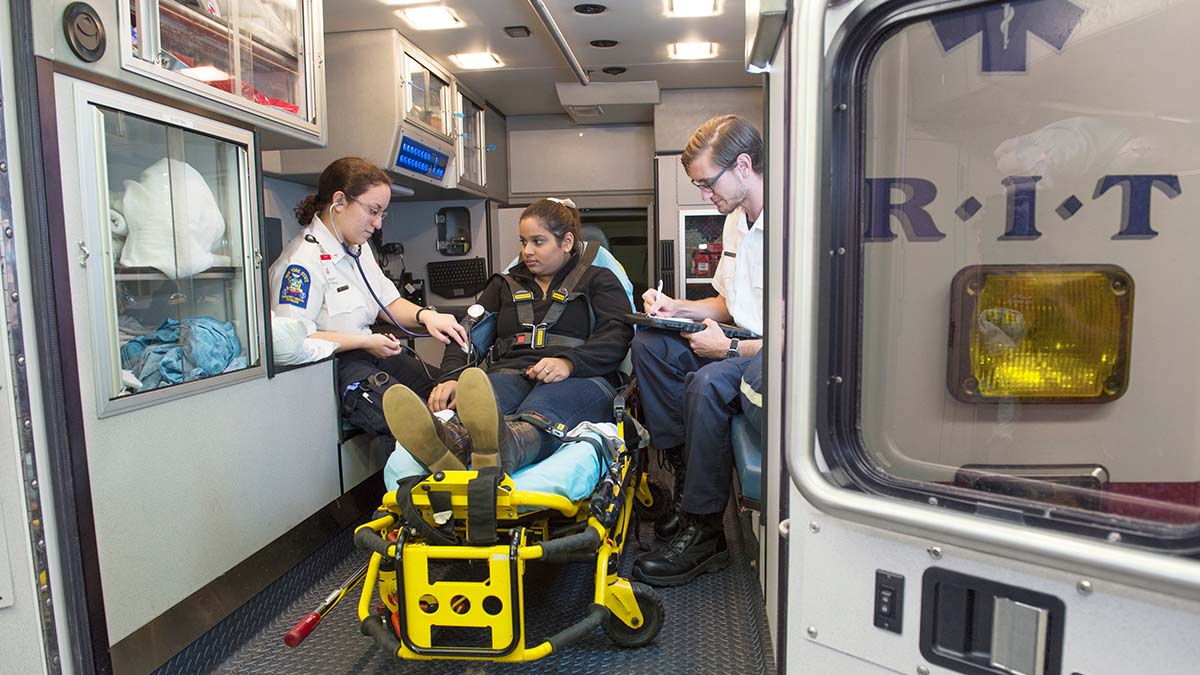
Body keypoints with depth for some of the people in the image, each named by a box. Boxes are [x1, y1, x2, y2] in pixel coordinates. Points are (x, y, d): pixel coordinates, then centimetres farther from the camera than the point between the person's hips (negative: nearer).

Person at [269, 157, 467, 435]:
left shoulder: (359, 249, 15)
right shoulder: (302, 261, -17)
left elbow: (388, 302, 17)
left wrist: (425, 315, -5)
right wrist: (365, 342, -18)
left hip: (370, 350, 9)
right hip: (332, 367, -9)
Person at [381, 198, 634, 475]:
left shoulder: (598, 280, 18)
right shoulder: (506, 285, 29)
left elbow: (617, 336, 0)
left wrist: (569, 362, -20)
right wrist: (452, 377, -6)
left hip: (577, 379, -2)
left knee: (537, 416, -40)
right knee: (478, 397, -35)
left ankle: (503, 445, -71)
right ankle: (451, 437, -67)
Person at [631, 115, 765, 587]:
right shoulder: (736, 221, 12)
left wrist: (731, 349, -19)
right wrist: (677, 309, 7)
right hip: (746, 344, 10)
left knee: (708, 383, -34)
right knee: (650, 345, -4)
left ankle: (704, 527, -17)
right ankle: (687, 479, -2)